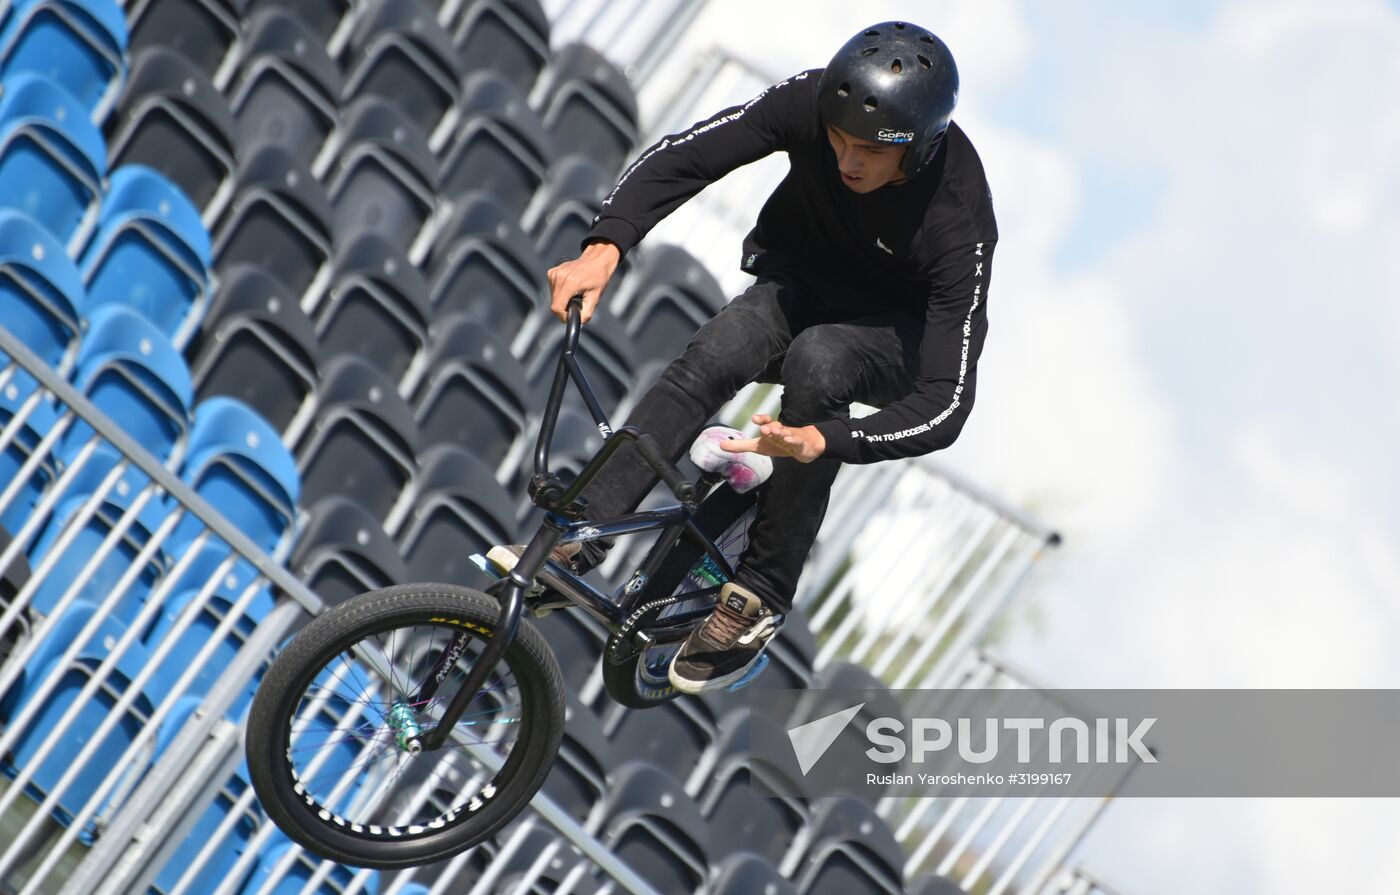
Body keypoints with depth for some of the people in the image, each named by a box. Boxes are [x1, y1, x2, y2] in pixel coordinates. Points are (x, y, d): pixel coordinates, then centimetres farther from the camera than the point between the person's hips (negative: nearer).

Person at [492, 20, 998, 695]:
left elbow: (947, 402, -37)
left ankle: (761, 596, -25)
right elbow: (681, 158, -20)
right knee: (715, 353, -30)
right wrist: (604, 246, -37)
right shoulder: (811, 104, -25)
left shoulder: (957, 222, -34)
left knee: (817, 361, -37)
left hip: (900, 333, -3)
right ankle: (572, 543, -31)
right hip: (802, 284, 3)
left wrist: (822, 440, -52)